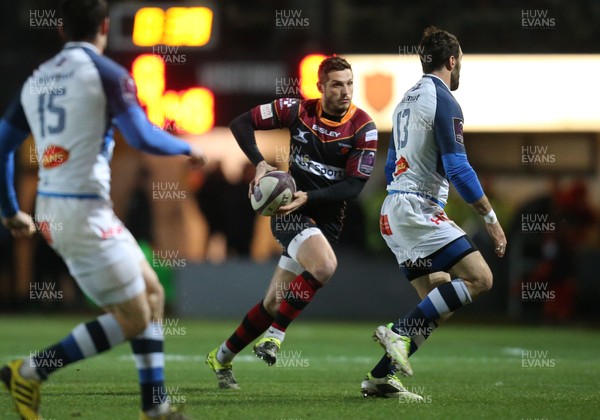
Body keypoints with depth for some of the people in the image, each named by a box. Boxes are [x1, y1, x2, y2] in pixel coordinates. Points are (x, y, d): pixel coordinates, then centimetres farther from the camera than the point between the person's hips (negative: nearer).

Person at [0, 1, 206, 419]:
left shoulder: (37, 79, 12)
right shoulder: (107, 73, -9)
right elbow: (143, 138, -16)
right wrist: (187, 148, 3)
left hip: (51, 211, 8)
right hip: (85, 214, -8)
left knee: (152, 293, 16)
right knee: (132, 319, 1)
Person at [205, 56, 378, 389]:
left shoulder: (363, 127, -8)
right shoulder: (297, 110, -6)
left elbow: (355, 185, -10)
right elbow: (241, 123, 1)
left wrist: (309, 197, -23)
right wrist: (259, 163, -15)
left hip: (327, 220, 2)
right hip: (290, 210, -2)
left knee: (275, 303, 5)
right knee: (325, 265, -32)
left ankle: (222, 358, 24)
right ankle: (275, 334, -16)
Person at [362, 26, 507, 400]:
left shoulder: (408, 99, 18)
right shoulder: (443, 101, -10)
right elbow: (457, 167, -17)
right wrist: (491, 217, -12)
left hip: (394, 211, 10)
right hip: (417, 210, -10)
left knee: (438, 301, 9)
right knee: (479, 277, -15)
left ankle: (380, 377, 2)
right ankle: (401, 332, -19)